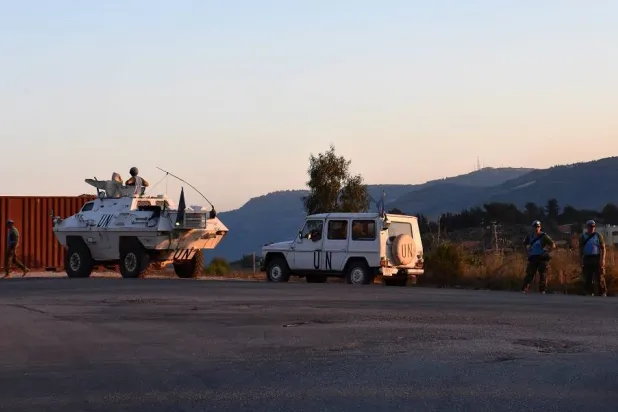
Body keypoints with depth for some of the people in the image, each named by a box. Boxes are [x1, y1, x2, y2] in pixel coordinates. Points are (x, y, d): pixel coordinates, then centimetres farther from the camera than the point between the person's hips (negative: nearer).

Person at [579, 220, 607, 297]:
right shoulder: (583, 237, 9)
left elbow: (603, 248, -1)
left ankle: (603, 293, 0)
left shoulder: (598, 236, 1)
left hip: (597, 258, -3)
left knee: (600, 277, -5)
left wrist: (603, 259, -11)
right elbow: (581, 249, 11)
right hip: (587, 259, 3)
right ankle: (590, 293, 12)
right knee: (588, 277, 3)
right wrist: (581, 259, 3)